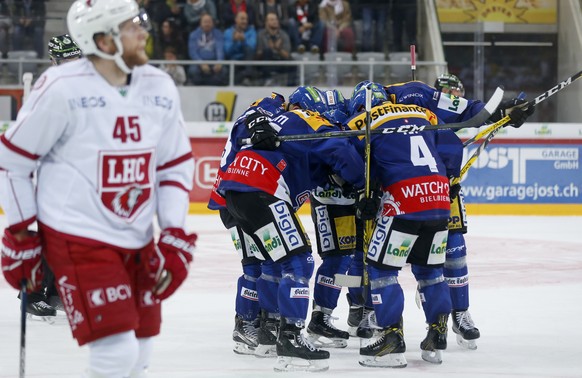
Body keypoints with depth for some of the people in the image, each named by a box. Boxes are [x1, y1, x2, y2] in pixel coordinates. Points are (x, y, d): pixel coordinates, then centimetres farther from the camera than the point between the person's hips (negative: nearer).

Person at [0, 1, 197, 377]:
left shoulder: (160, 88, 2)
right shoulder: (62, 89, -15)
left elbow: (176, 164, 10)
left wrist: (175, 236, 2)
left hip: (138, 242, 7)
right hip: (77, 240, -6)